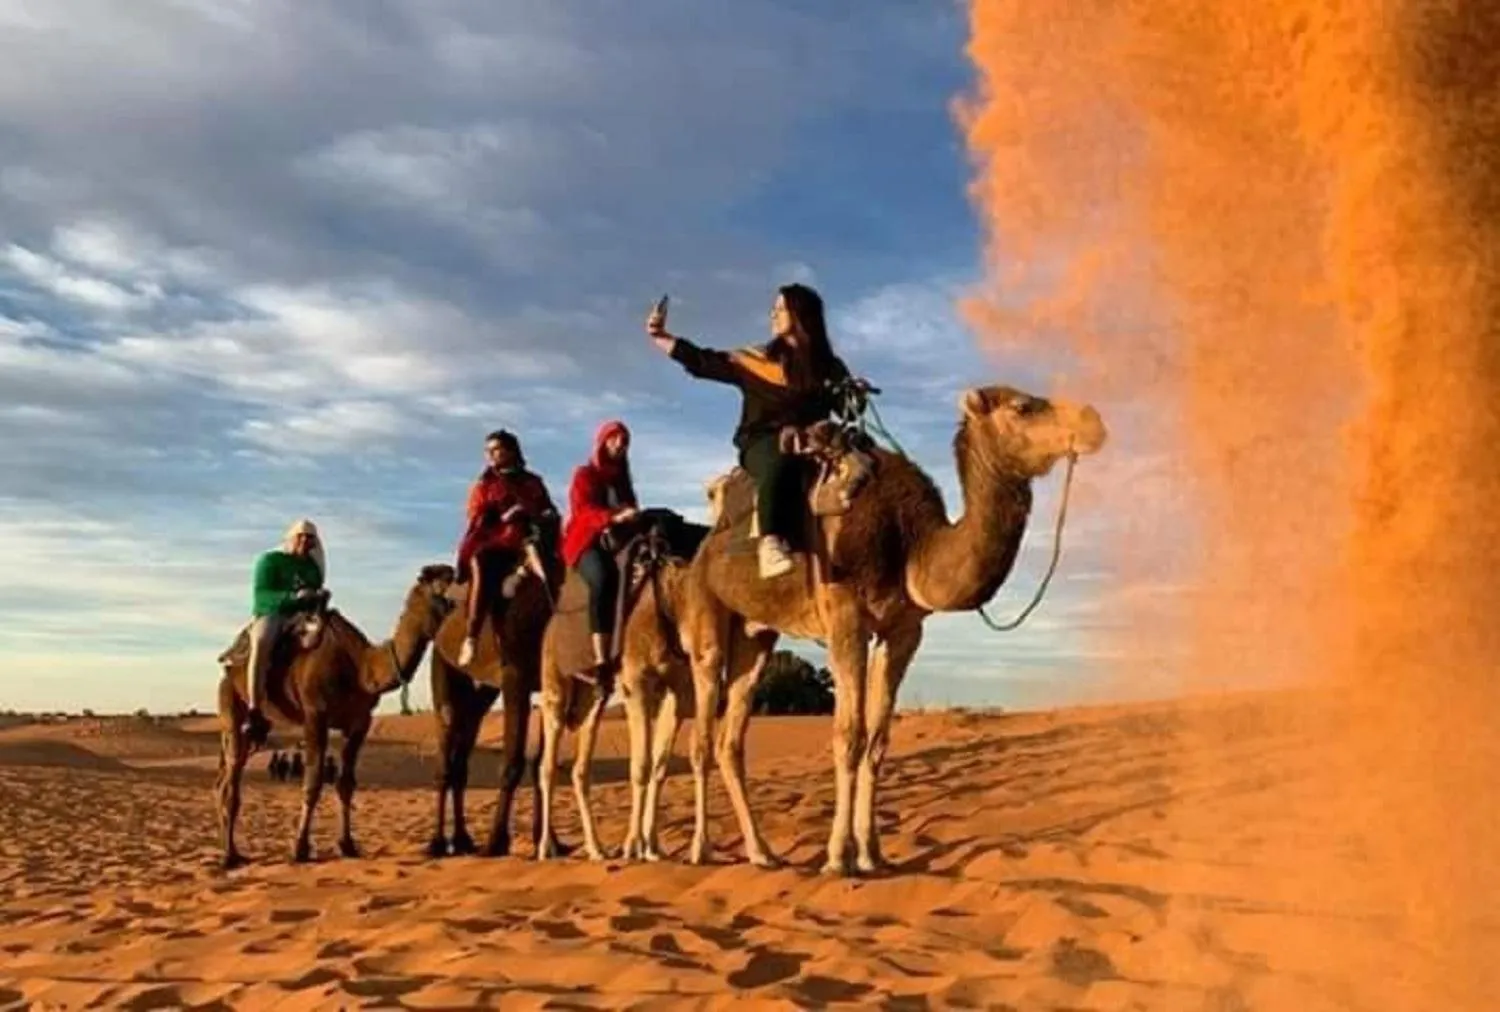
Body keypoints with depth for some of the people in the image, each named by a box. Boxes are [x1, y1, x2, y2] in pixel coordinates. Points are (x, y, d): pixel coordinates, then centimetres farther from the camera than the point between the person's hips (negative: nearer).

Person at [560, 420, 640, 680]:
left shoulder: (622, 479, 26)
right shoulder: (585, 475, 9)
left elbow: (631, 512, 23)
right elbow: (583, 510, -8)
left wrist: (635, 518, -1)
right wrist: (614, 517, -26)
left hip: (616, 540, 6)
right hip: (587, 540, -6)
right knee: (604, 578, -35)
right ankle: (601, 660, -43)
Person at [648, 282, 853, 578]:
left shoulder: (830, 368, 16)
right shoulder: (755, 360, 12)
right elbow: (703, 361, 9)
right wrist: (660, 336, 5)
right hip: (761, 443, -2)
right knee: (780, 460, -38)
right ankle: (770, 542, -47)